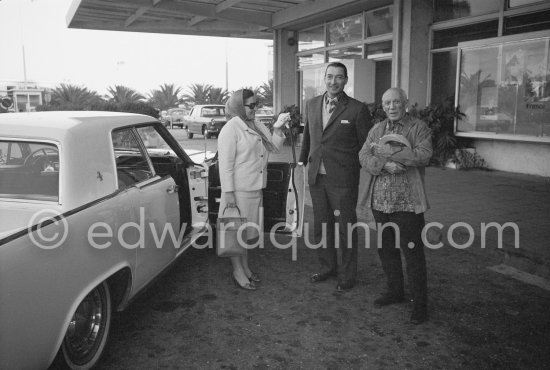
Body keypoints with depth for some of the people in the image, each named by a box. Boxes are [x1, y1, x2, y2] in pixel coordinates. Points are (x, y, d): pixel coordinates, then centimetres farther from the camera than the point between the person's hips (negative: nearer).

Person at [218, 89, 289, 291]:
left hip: (255, 187, 8)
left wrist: (277, 128, -5)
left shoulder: (258, 126, 12)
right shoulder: (230, 129, -12)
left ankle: (245, 267, 31)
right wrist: (228, 193, -20)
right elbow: (225, 163, -16)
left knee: (248, 230, 17)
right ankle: (238, 272, 16)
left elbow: (274, 147, 12)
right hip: (238, 189, -8)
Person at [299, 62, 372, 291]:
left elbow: (366, 145, -3)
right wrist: (302, 160, 19)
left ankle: (347, 275, 21)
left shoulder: (357, 109, -8)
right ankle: (327, 267, 34)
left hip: (342, 179, -5)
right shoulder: (312, 105, 9)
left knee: (345, 227, 5)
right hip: (316, 176, 5)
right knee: (321, 225, 16)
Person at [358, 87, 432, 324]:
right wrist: (385, 165, -17)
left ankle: (419, 303, 12)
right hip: (379, 200, 5)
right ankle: (395, 291, 33)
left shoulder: (419, 128, 0)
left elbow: (423, 155, -16)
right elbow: (364, 157, 2)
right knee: (385, 248, 15)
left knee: (412, 251, -1)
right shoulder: (376, 130, 14)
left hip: (407, 201, -5)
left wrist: (388, 152, -15)